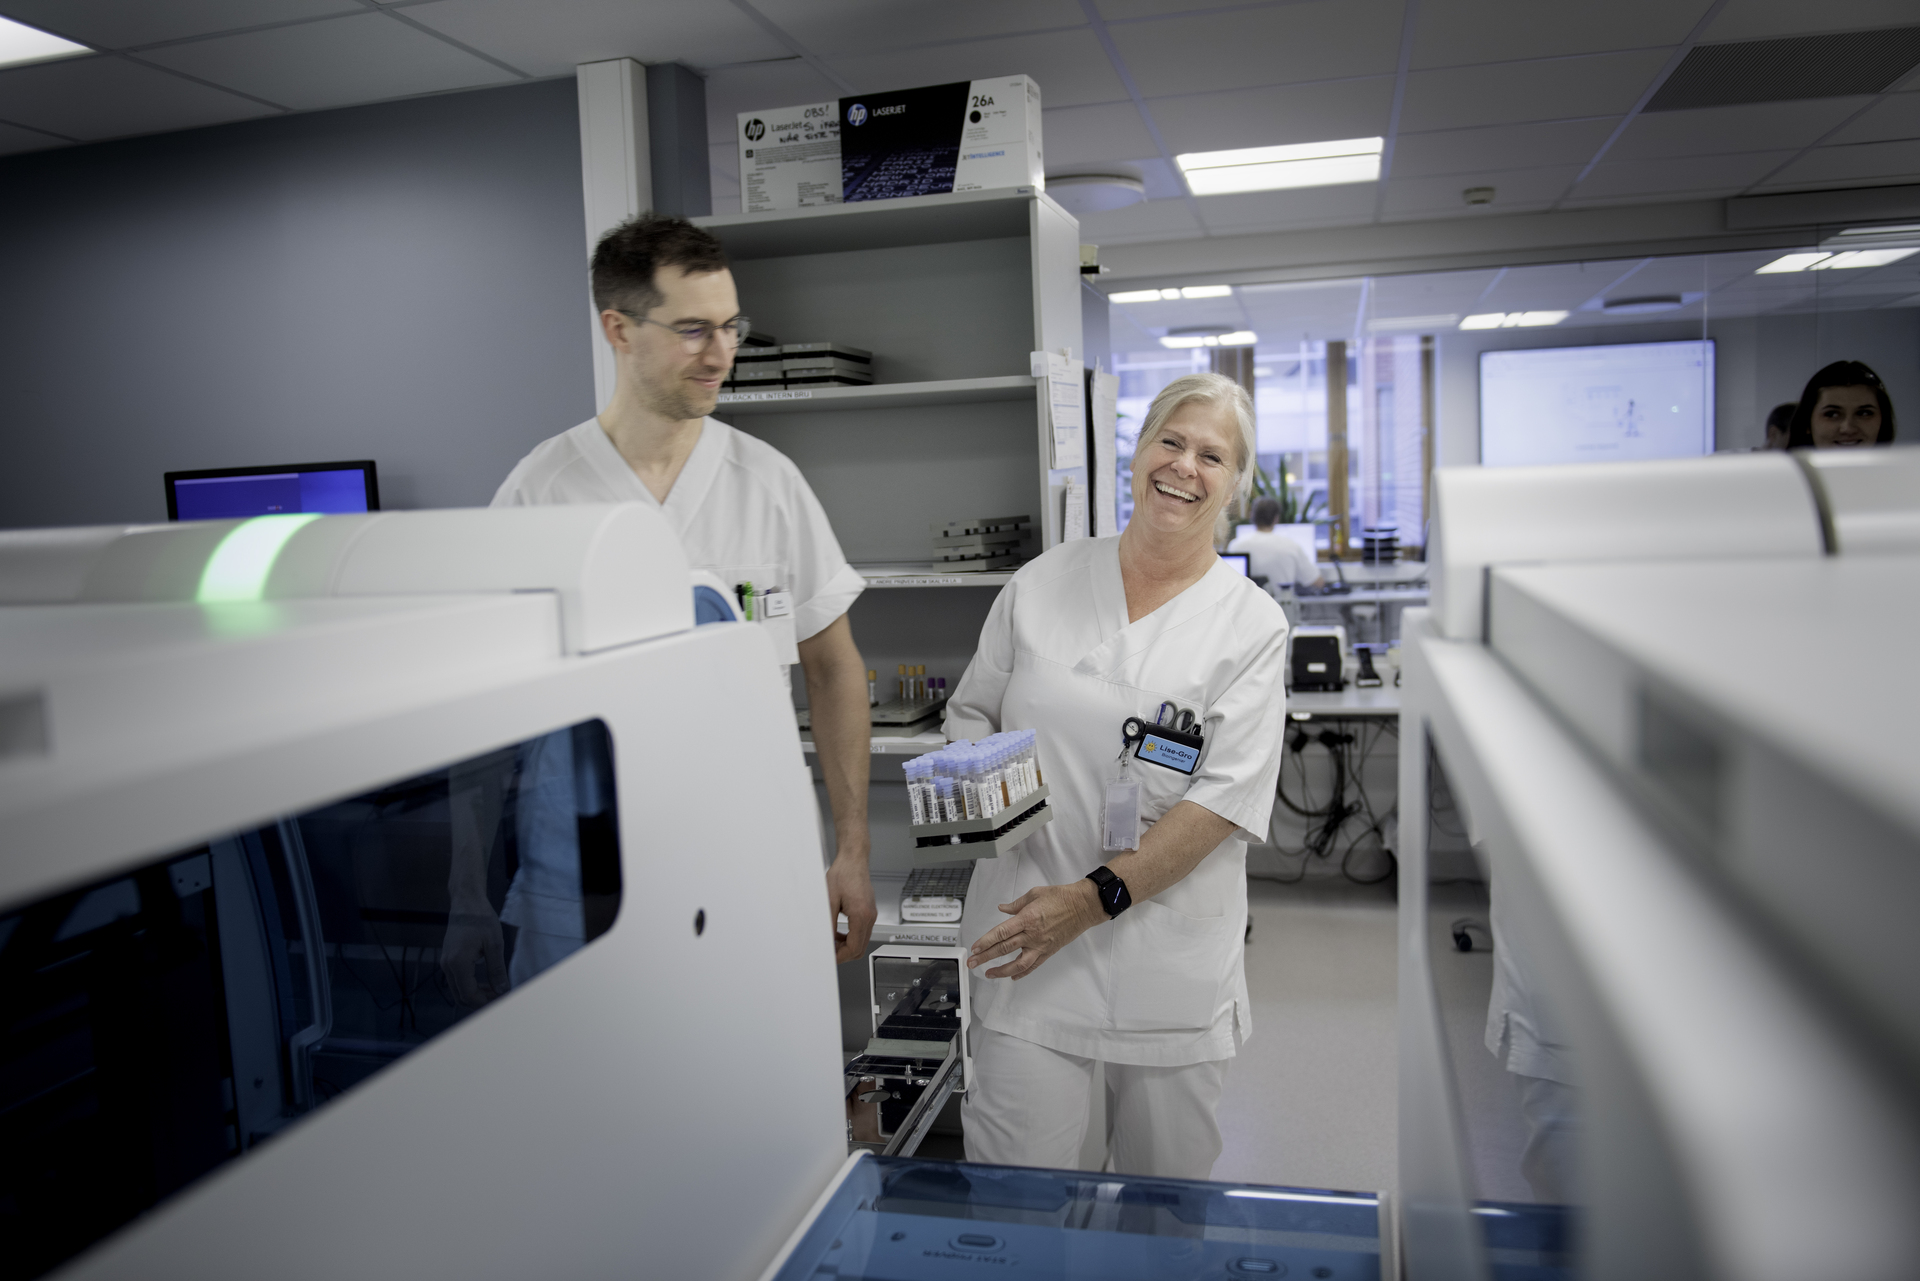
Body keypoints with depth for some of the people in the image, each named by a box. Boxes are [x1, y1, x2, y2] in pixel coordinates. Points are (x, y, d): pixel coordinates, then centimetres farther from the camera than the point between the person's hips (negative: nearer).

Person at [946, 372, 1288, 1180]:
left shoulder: (1252, 623, 0)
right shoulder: (1040, 585, 5)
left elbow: (1227, 796, -8)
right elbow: (971, 710, 14)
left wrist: (1096, 896, -15)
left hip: (1173, 952, 0)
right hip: (1026, 930, 0)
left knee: (1168, 1179, 15)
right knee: (1013, 1180, 0)